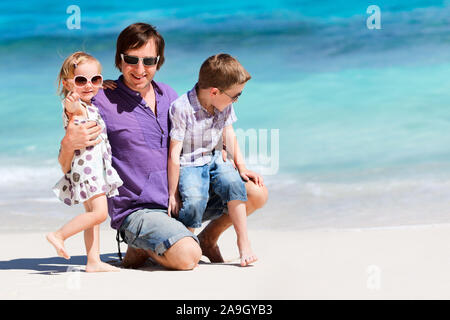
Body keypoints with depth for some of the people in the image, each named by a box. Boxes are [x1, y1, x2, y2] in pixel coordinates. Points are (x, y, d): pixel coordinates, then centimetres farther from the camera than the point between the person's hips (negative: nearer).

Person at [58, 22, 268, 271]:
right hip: (137, 211, -6)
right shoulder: (102, 102, -11)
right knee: (186, 256, -32)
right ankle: (140, 248, 0)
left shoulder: (168, 96, 8)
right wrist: (68, 144, -33)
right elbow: (67, 166, -10)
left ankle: (208, 238, 20)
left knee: (257, 194, -2)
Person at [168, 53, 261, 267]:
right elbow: (174, 155, -17)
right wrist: (173, 194, -15)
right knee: (194, 199, -33)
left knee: (233, 182, -26)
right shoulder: (181, 108, -20)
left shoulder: (225, 106, 0)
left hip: (214, 161, 5)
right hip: (188, 166, -5)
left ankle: (243, 242, -17)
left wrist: (242, 168, 6)